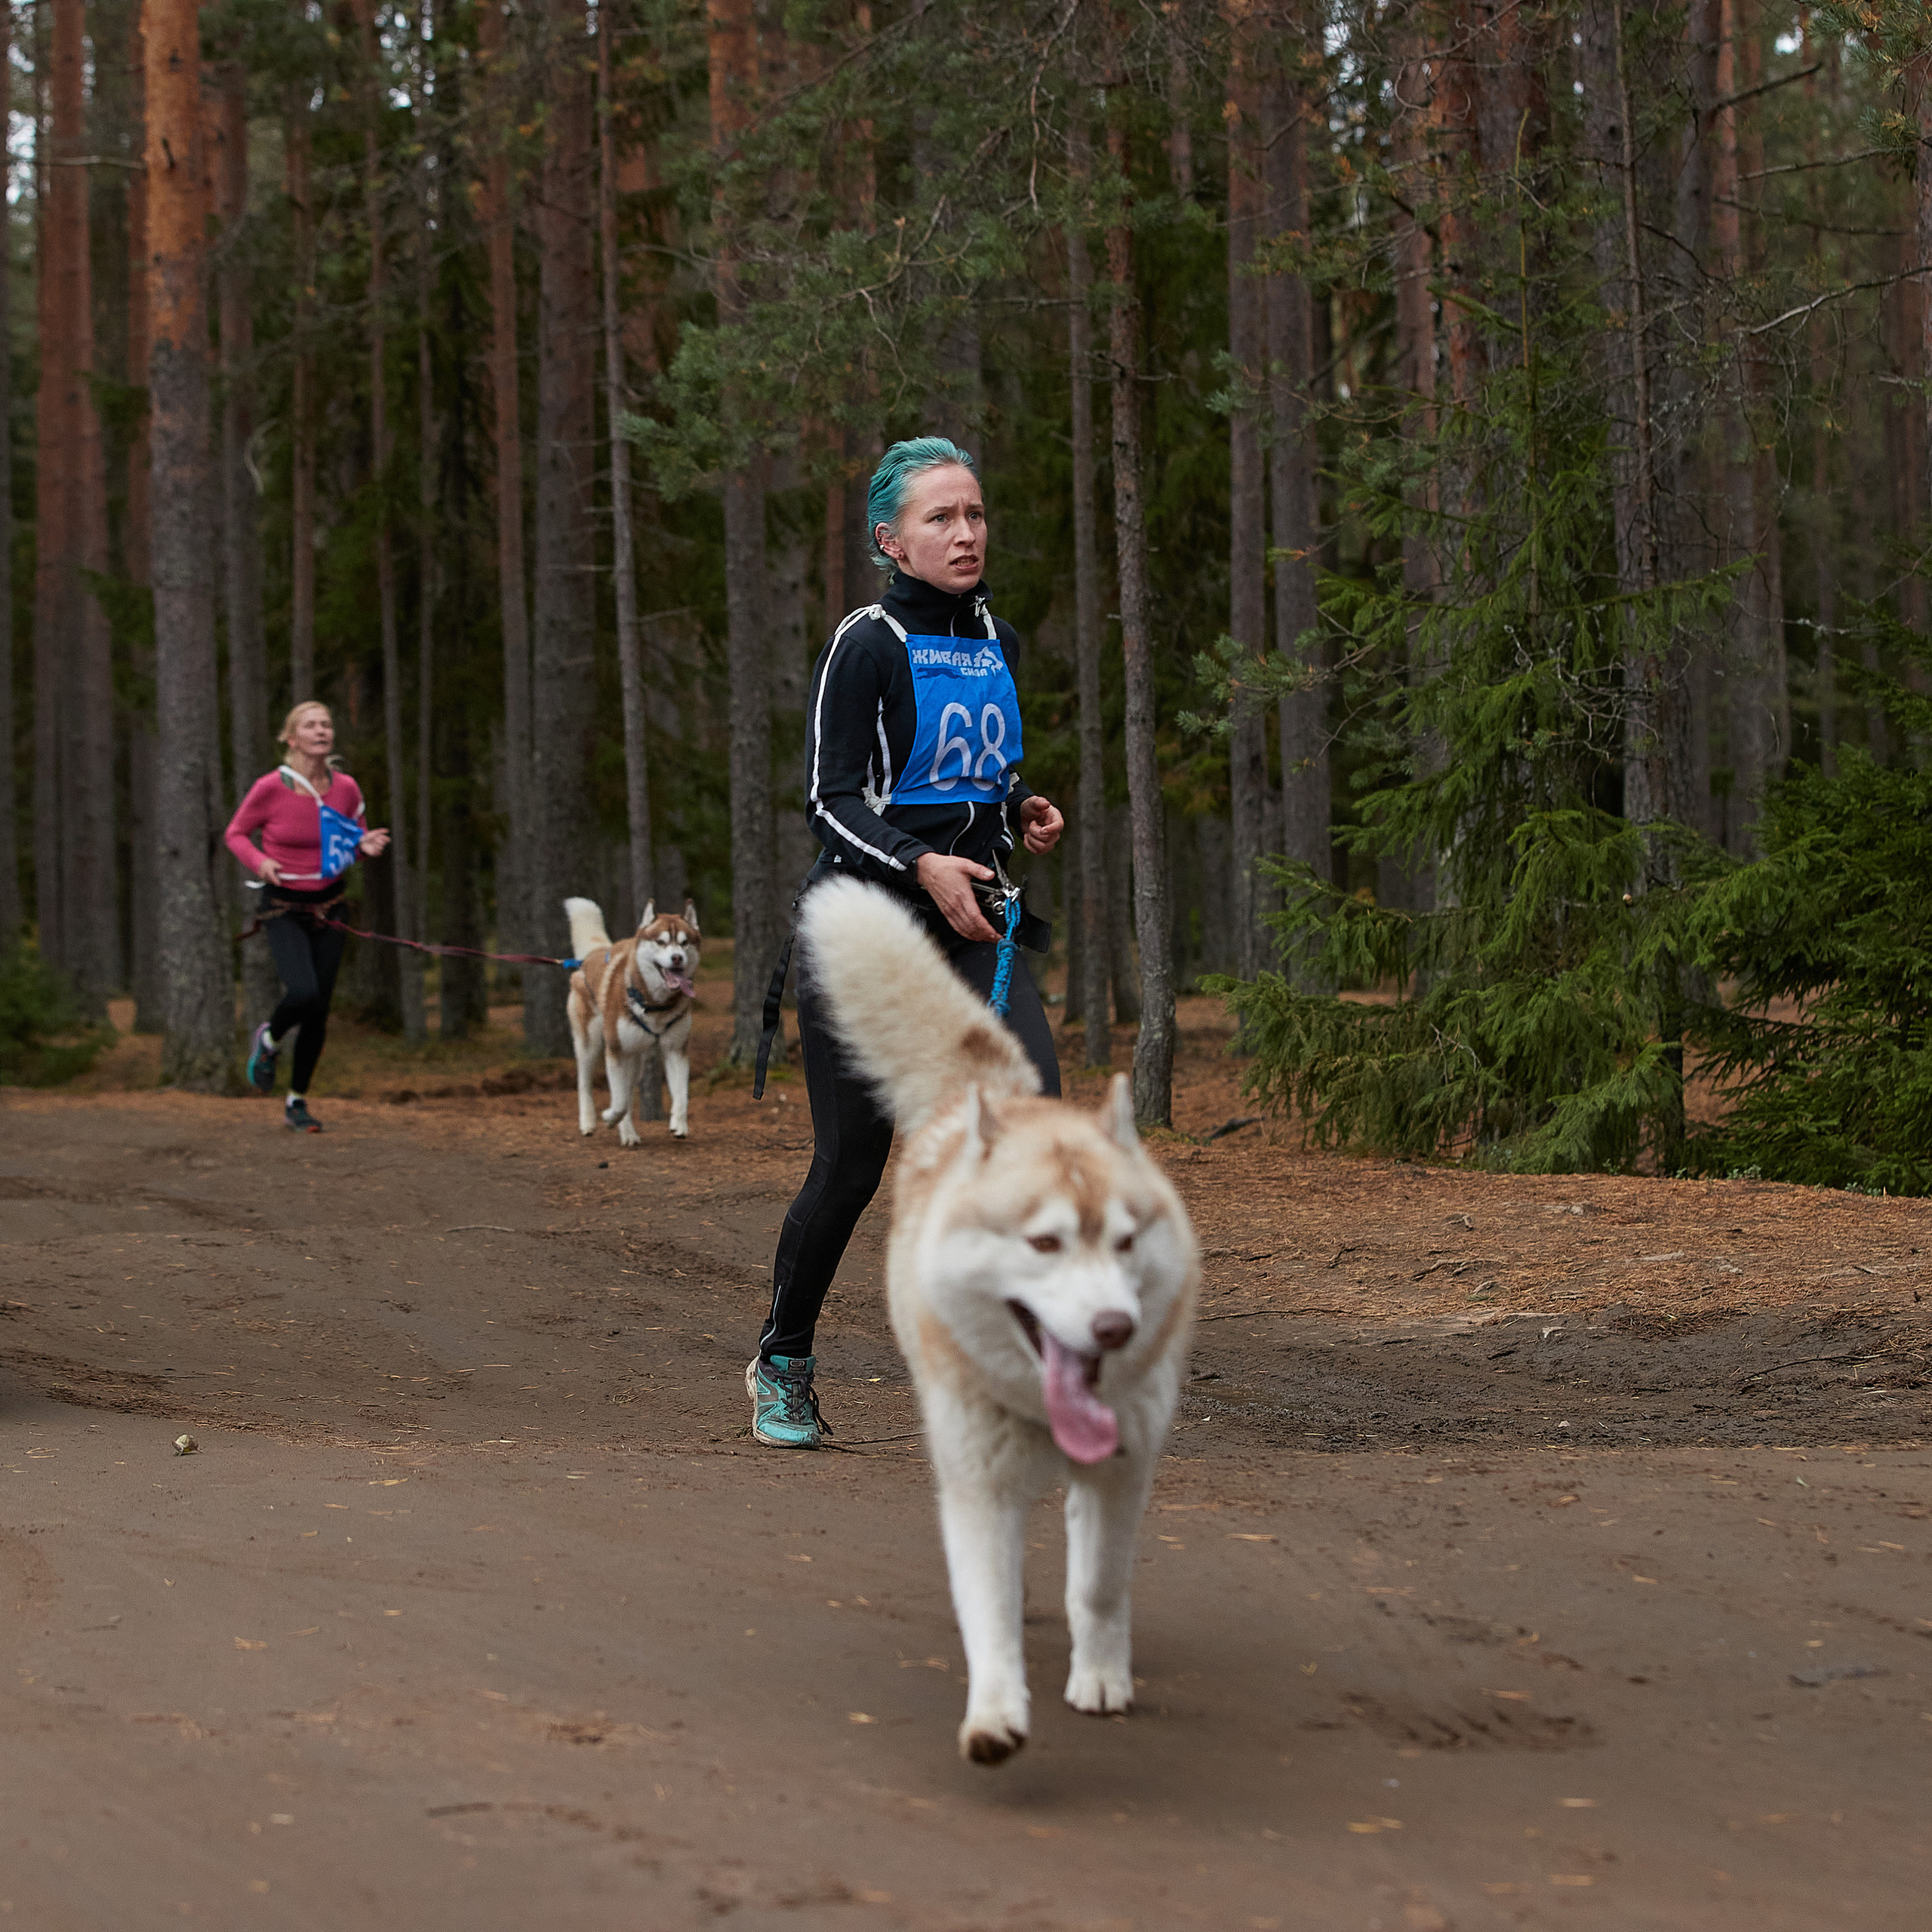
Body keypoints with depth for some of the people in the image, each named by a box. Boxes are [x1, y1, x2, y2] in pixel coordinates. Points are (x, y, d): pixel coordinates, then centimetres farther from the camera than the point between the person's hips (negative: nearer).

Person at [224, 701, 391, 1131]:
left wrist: (367, 846, -12)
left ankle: (297, 1101, 22)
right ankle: (269, 1039, 11)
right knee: (303, 993, -25)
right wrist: (259, 861, -19)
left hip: (327, 904, 4)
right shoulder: (270, 788, -13)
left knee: (319, 1010, 4)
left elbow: (359, 838, 11)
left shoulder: (346, 788, -3)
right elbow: (236, 833, 0)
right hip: (284, 907, -4)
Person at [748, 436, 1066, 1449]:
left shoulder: (994, 640, 11)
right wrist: (921, 865, -26)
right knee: (851, 1163, 1)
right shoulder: (867, 643, -9)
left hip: (973, 924, 5)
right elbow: (829, 799, -12)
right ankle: (782, 1366, 25)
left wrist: (1022, 809, 6)